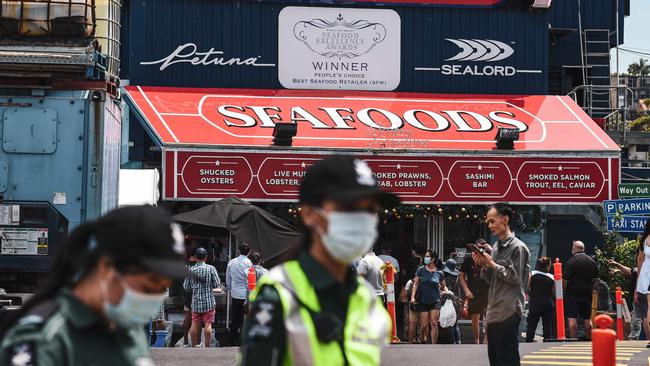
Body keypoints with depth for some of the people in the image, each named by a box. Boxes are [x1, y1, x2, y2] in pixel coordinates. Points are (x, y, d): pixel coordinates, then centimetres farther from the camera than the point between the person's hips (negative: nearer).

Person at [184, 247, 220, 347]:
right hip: (208, 301, -2)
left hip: (195, 301, 2)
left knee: (195, 324, 7)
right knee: (208, 324, 0)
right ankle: (207, 346, -2)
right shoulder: (211, 269, -6)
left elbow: (186, 287, 3)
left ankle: (194, 346, 10)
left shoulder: (191, 270, 0)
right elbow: (216, 284, -4)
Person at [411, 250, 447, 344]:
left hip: (435, 301, 0)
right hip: (423, 301, 0)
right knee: (424, 325, -2)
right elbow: (415, 284, 2)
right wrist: (412, 297, -10)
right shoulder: (421, 270, 3)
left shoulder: (439, 273, 4)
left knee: (434, 324, -10)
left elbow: (443, 287, 15)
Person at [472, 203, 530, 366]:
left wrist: (492, 264, -9)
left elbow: (515, 278, -12)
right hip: (493, 312, 8)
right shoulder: (495, 247, 16)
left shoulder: (518, 247, -7)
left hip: (508, 312, -8)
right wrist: (484, 266, 1)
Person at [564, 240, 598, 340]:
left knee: (572, 318, -5)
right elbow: (596, 278, 12)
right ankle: (589, 339, 14)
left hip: (573, 293, -5)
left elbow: (565, 279, -13)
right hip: (587, 293, 5)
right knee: (587, 319, 12)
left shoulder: (571, 261, -11)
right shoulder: (591, 261, 6)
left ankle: (573, 339, -9)